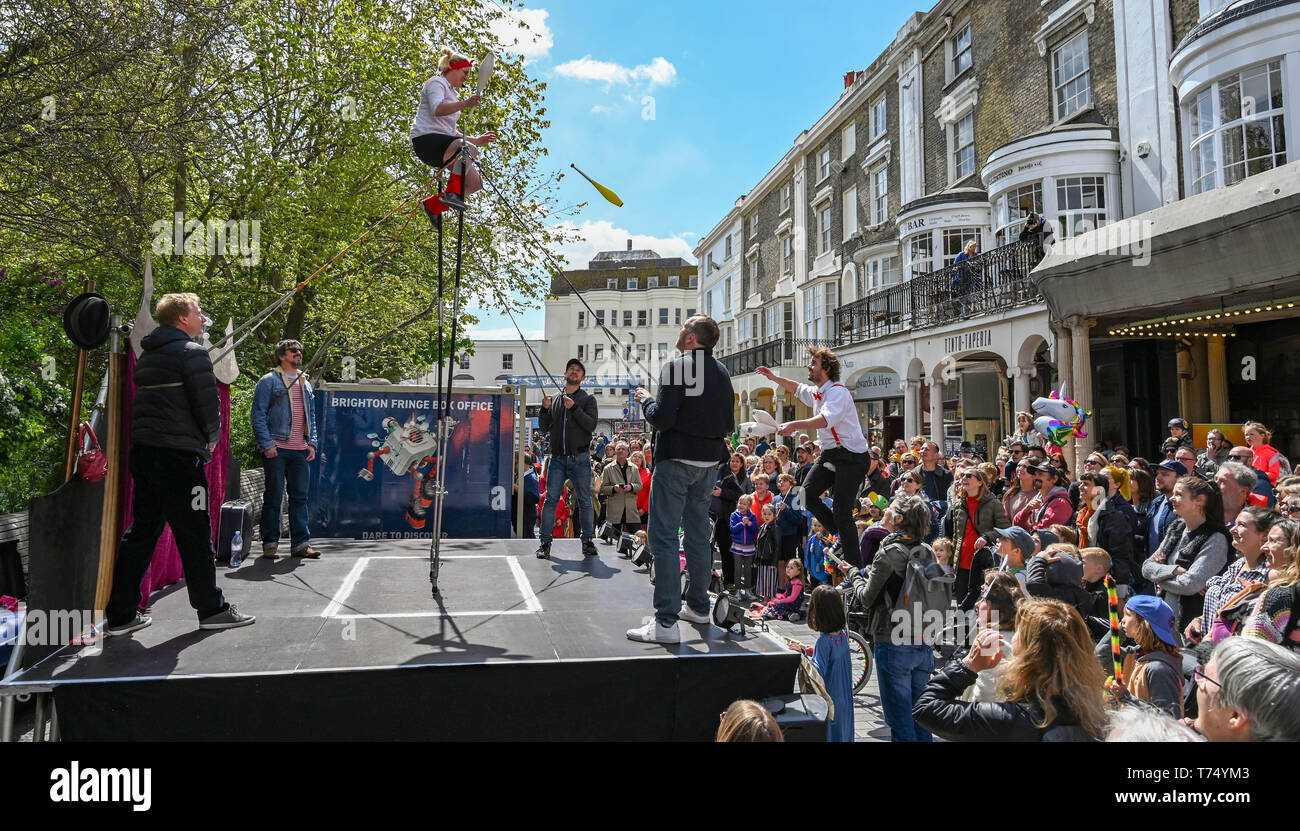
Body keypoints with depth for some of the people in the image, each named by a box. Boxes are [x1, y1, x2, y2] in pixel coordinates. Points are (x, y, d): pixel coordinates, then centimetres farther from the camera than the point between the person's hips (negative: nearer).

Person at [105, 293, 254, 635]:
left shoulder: (149, 354, 18)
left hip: (143, 451, 9)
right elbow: (207, 403, -15)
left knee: (141, 530, 12)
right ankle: (212, 609, 9)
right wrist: (212, 437, 4)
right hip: (178, 454, -8)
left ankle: (120, 615, 15)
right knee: (195, 533, 0)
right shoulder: (192, 353, -9)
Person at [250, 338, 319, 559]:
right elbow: (257, 415, -5)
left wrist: (311, 442, 9)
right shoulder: (269, 381, 1)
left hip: (300, 450, 5)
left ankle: (300, 543, 11)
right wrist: (267, 444, -13)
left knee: (300, 497, 6)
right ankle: (270, 543, 7)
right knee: (273, 497, -1)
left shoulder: (305, 383, 19)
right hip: (276, 449, -5)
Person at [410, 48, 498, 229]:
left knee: (475, 182, -5)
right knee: (468, 149, -35)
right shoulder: (436, 83, 4)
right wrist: (465, 104, -31)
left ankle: (434, 204, 4)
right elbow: (437, 109, -19)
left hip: (443, 143, 9)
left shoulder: (452, 94, 32)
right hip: (426, 139, -9)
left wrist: (477, 140, 23)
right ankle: (452, 192, -36)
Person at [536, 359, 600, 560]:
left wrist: (574, 408, -18)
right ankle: (545, 542, 2)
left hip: (580, 458, -2)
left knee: (585, 502, 2)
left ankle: (588, 541, 11)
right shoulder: (555, 400, 15)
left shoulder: (587, 399, 6)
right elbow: (544, 427, 12)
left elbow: (591, 425, -7)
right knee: (550, 500, -3)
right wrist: (545, 409, -5)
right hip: (558, 458, 2)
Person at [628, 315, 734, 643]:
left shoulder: (677, 367, -13)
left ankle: (666, 622, -9)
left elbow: (662, 419, -19)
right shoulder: (721, 373, 10)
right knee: (698, 533, 17)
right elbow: (728, 425, 14)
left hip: (676, 459, -8)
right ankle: (698, 606, 28)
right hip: (710, 462, 8)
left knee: (663, 536, -6)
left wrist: (645, 400, 0)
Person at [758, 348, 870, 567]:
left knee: (841, 511, -12)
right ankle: (841, 535, 11)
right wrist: (775, 378, 32)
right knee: (807, 493, -5)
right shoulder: (815, 392, 14)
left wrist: (796, 425, -43)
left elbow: (826, 419, -33)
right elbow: (798, 388, 39)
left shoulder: (838, 391, -15)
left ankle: (854, 567, -3)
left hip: (851, 456, -9)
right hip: (829, 453, 9)